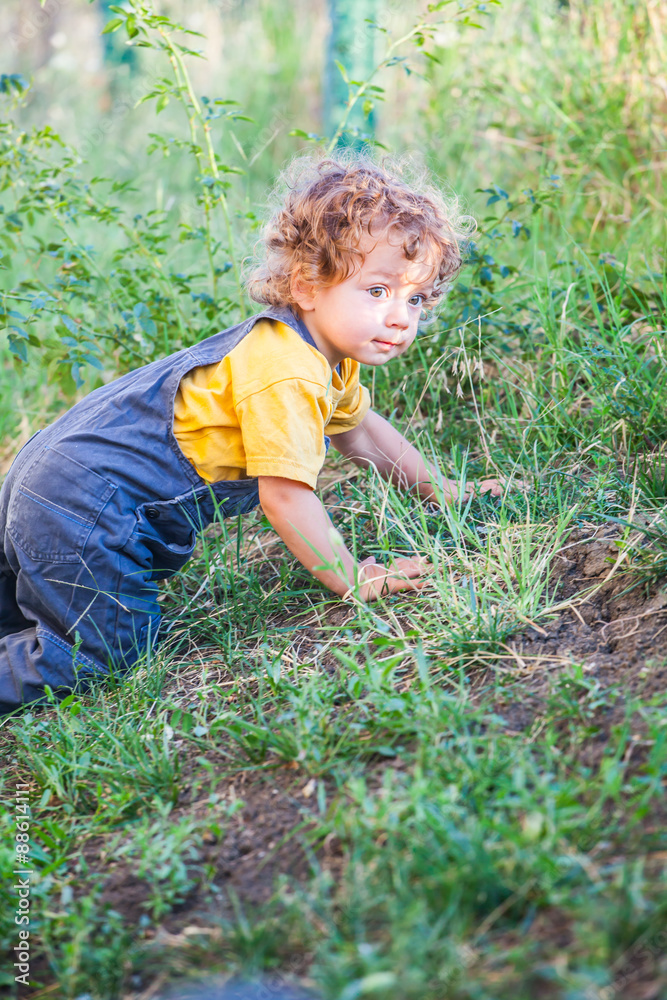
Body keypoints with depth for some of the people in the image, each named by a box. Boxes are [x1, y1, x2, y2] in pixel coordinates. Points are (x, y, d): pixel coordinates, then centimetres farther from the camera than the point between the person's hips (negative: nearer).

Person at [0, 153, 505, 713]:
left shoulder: (327, 355, 6)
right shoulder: (286, 374, -27)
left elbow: (356, 427, 23)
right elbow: (285, 494, -28)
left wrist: (440, 490, 25)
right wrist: (353, 579, -19)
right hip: (84, 512, -10)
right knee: (105, 652, -16)